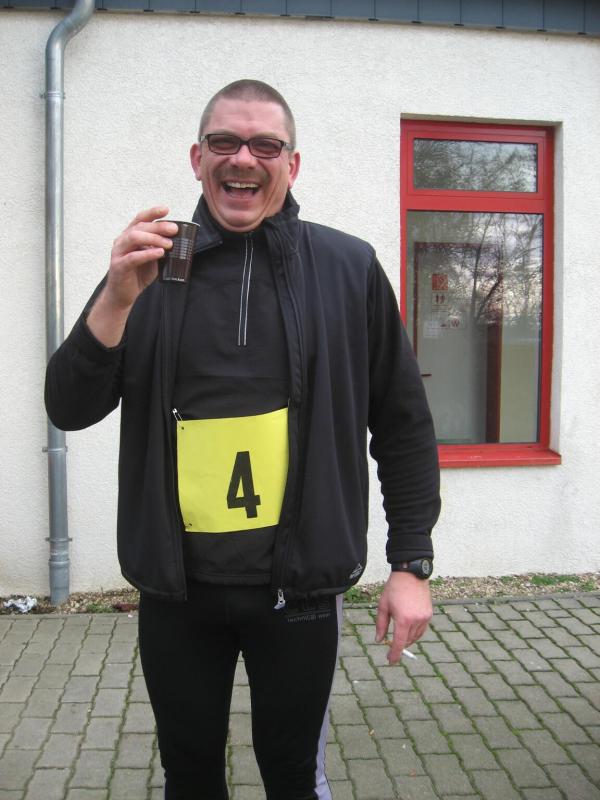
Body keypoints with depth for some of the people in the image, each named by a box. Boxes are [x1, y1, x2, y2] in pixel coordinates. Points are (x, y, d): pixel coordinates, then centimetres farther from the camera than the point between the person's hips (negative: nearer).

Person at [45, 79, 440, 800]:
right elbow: (69, 410, -4)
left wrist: (411, 563, -2)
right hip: (175, 584, 2)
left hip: (299, 583, -1)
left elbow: (403, 427, 2)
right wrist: (117, 300, -19)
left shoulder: (349, 269, -2)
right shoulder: (149, 265, 1)